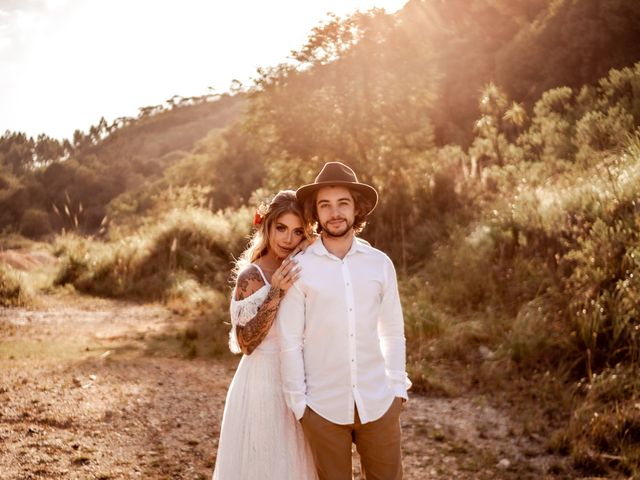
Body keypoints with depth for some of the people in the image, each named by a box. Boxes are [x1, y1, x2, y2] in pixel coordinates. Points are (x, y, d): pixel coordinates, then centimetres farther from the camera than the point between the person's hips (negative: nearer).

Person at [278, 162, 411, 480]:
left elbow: (393, 332, 8)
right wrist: (297, 401, -4)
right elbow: (290, 340, -4)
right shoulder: (300, 268, -5)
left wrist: (397, 387, 4)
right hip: (323, 406, -2)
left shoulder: (380, 263, 2)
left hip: (378, 402, 2)